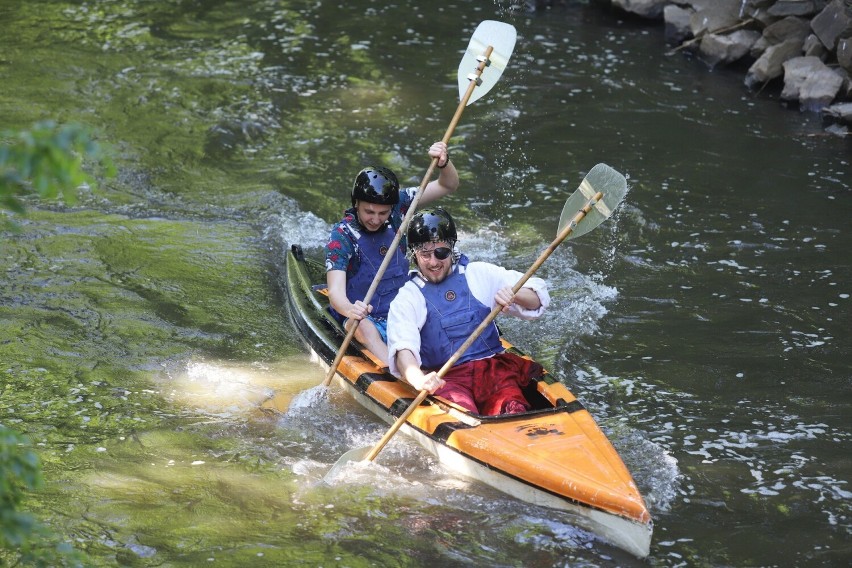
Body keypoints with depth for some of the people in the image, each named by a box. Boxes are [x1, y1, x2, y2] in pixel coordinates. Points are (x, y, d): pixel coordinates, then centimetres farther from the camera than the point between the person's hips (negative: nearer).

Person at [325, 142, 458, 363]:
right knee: (365, 329, -39)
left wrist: (443, 163, -22)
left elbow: (448, 185, 1)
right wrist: (350, 310, -49)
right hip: (364, 317, -5)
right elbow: (335, 290, -26)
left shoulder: (398, 207, 0)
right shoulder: (341, 236, -14)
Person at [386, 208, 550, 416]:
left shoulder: (479, 274, 14)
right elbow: (403, 348, -11)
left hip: (493, 368, 2)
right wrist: (418, 380, -33)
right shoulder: (407, 299, 7)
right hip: (444, 379, -2)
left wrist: (514, 295, -10)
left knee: (514, 414, -32)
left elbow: (539, 298, 14)